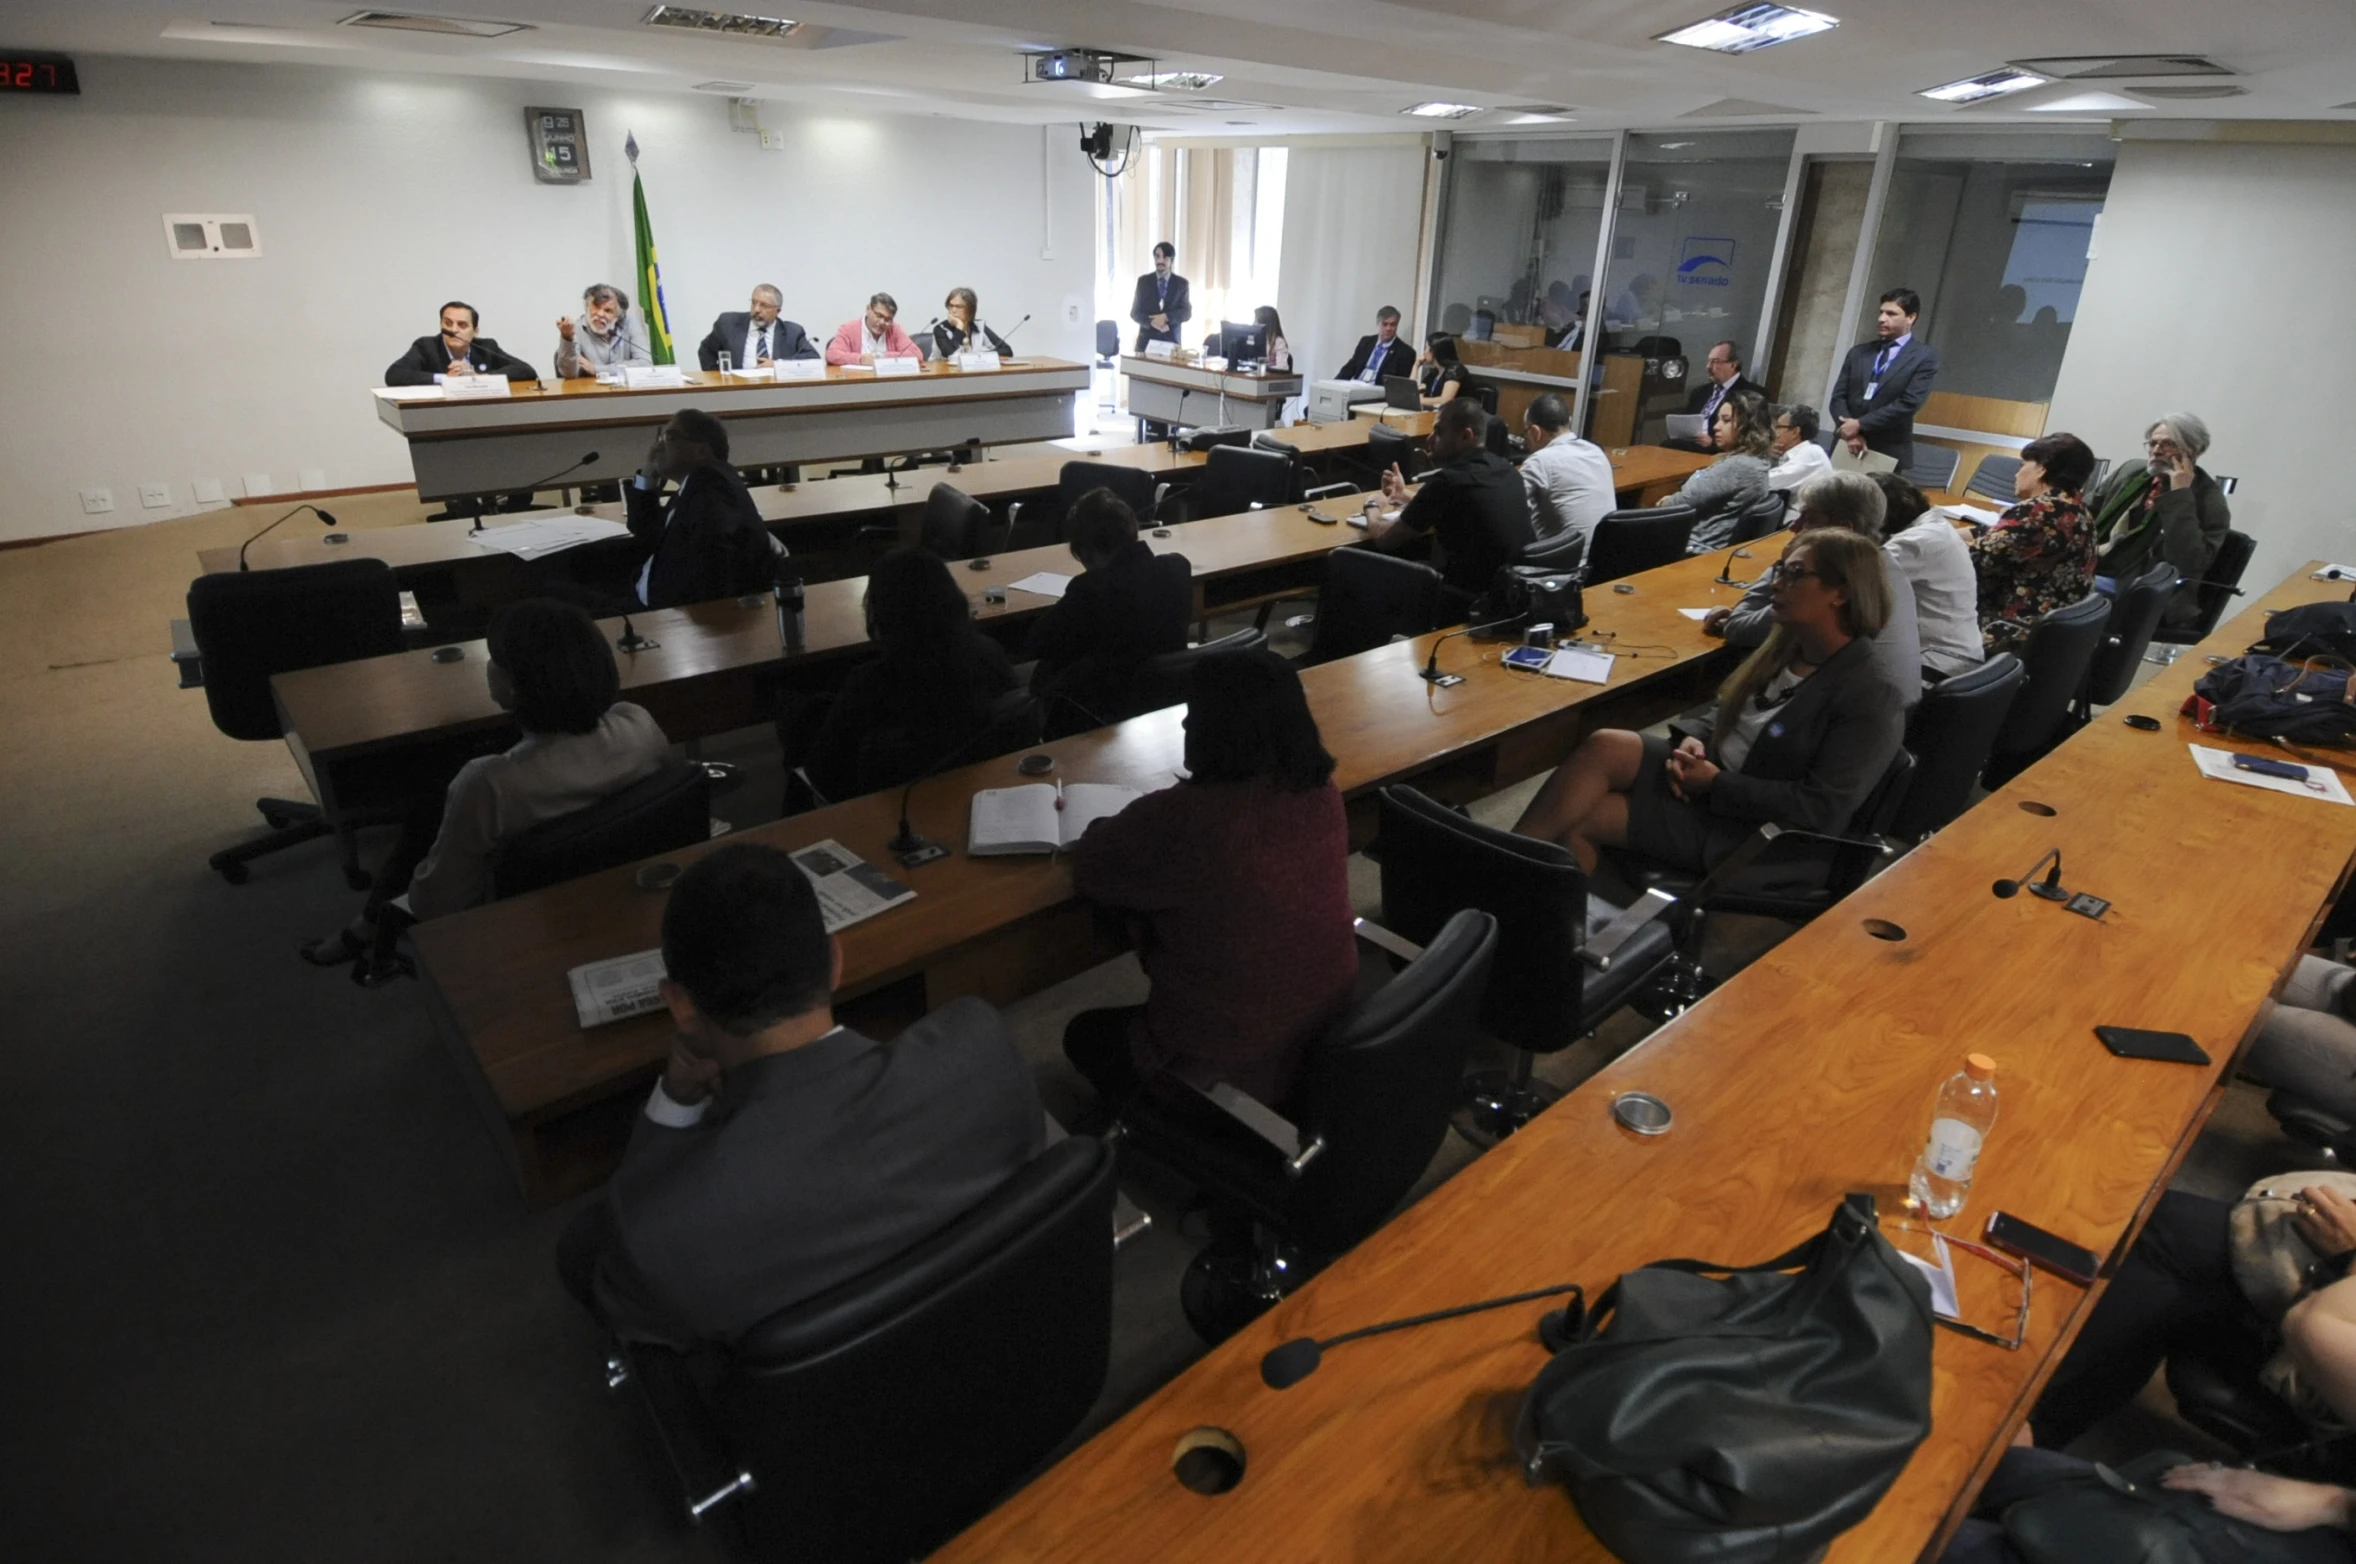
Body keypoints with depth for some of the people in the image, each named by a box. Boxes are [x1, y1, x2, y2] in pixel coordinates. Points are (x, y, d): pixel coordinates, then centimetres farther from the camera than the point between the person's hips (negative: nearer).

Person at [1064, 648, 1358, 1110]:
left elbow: (1090, 871, -10)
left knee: (1086, 1034, 24)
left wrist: (1126, 829, 8)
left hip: (1236, 1070, -6)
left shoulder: (1184, 820, -30)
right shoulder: (1322, 792, -10)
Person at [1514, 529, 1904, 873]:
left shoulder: (1870, 701, -15)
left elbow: (1823, 810, -21)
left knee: (1575, 823, -23)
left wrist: (1717, 784, -19)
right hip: (1706, 774, 7)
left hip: (1743, 825, -7)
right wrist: (1694, 740, -3)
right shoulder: (1786, 647, 8)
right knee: (1605, 745, -21)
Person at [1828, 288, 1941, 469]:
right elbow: (1838, 397, 7)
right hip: (1846, 448, 4)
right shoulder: (1858, 352, 15)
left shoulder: (1924, 358, 2)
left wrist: (1860, 424, -14)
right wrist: (1850, 432, -10)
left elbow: (1908, 404, -10)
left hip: (1888, 454, -3)